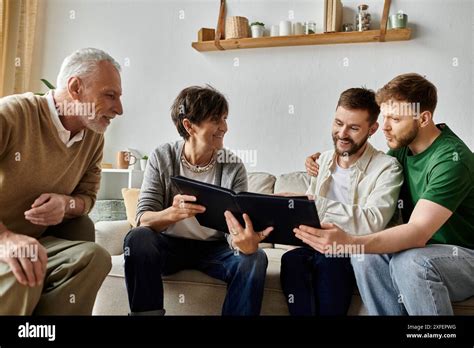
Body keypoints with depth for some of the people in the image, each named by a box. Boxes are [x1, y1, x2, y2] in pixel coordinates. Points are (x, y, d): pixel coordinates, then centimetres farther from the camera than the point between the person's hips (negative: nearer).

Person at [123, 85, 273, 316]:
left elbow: (235, 228, -14)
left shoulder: (233, 167, -9)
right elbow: (143, 219, -15)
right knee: (138, 238, -30)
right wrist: (172, 213, -39)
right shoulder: (162, 157, -10)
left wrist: (245, 242, -40)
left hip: (214, 248, 0)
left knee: (254, 258, -28)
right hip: (171, 244, 0)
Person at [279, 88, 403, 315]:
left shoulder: (387, 168, -7)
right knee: (291, 259, -28)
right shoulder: (323, 160, 13)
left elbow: (373, 222, -23)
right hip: (318, 245, 4)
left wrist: (315, 203, -29)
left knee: (328, 262, -35)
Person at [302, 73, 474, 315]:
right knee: (366, 256, -22)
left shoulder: (452, 159, -23)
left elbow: (418, 232, -33)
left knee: (410, 262, -35)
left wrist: (348, 243, -46)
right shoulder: (403, 146, 0)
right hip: (421, 251, 6)